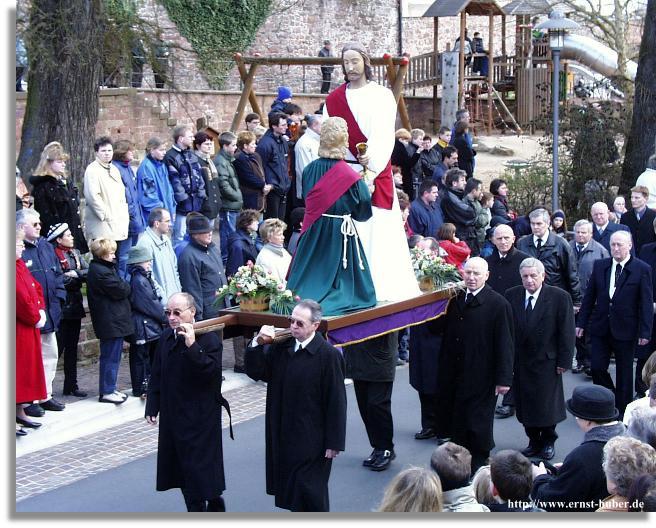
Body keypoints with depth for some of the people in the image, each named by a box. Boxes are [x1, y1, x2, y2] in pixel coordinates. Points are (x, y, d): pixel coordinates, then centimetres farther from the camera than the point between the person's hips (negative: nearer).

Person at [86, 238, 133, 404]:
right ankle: (106, 392, 3)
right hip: (111, 321, -11)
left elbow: (120, 289, 15)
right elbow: (120, 290, -19)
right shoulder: (101, 272, -19)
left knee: (112, 356, 16)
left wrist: (123, 287, -3)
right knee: (110, 356, -3)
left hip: (113, 320, 11)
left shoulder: (105, 268, 15)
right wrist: (127, 286, -1)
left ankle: (109, 389, 24)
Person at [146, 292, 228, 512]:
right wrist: (152, 406, 9)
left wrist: (192, 345, -31)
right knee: (182, 467, 13)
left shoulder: (209, 338, -13)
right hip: (173, 415, 7)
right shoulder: (166, 337, 7)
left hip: (200, 416, -7)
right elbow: (157, 375, 13)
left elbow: (211, 372, -25)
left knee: (200, 465, -3)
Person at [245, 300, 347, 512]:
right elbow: (255, 372, 3)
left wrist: (334, 442, -13)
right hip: (284, 434, 6)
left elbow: (336, 401, -14)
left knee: (310, 492, 2)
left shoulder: (329, 355, -15)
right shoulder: (281, 347, 2)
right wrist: (258, 343, -13)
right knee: (291, 489, 15)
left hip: (312, 438, -6)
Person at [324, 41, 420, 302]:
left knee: (379, 232, -4)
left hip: (377, 171, -2)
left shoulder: (381, 95, 3)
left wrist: (371, 165, -23)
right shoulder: (334, 99, 12)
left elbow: (384, 135, -9)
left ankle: (384, 289, 0)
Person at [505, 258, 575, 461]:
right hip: (520, 362, 3)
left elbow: (567, 332, -7)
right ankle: (534, 442, 26)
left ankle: (548, 441, 27)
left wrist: (563, 361, -9)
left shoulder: (559, 297, -9)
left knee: (547, 405, 6)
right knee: (525, 405, 10)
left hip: (547, 361, -3)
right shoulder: (511, 296, -1)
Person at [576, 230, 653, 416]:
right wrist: (582, 323, 7)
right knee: (597, 368, 0)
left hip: (625, 330, -3)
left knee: (624, 373, 8)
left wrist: (645, 331, -11)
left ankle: (622, 413, 21)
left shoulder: (642, 269, -7)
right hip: (601, 327, 3)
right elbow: (589, 296, 9)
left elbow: (646, 303, -7)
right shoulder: (600, 266, 4)